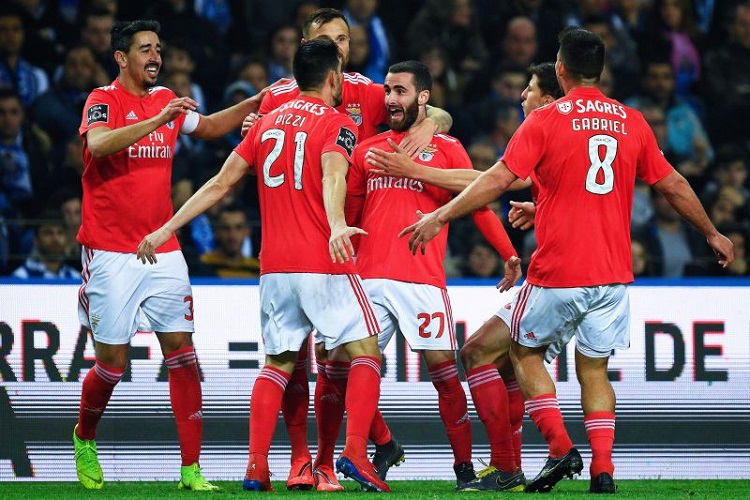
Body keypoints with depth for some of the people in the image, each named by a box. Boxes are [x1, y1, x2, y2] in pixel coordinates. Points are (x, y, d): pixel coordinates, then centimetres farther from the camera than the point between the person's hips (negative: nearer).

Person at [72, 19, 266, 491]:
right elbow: (99, 144, -27)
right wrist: (158, 120, -33)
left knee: (182, 352, -4)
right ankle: (84, 438, 28)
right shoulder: (103, 101, -7)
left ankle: (191, 470, -5)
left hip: (163, 250, 5)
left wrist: (257, 102, 18)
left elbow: (209, 126, 29)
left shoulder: (166, 100, 12)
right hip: (111, 252, -5)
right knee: (113, 361, -1)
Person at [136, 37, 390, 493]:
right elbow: (332, 174, -24)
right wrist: (336, 225, -42)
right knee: (365, 350, 4)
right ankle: (355, 451, -12)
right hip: (324, 264, -5)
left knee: (278, 363, 13)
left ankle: (257, 467, 2)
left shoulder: (268, 122, 15)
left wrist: (167, 229, 20)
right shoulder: (338, 124, -3)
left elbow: (220, 184, 14)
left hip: (274, 266, 5)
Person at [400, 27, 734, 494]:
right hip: (613, 273, 4)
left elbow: (498, 179, -12)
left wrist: (439, 217, -6)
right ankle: (603, 469, 2)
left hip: (557, 274, -4)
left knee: (526, 352, 15)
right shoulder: (631, 122, 6)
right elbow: (674, 185, 14)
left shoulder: (545, 121, -6)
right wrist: (712, 233, 28)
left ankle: (561, 447, 0)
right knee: (594, 368, 13)